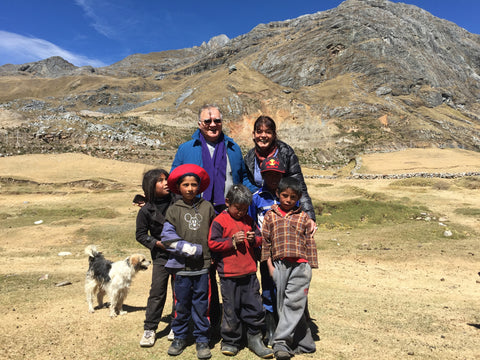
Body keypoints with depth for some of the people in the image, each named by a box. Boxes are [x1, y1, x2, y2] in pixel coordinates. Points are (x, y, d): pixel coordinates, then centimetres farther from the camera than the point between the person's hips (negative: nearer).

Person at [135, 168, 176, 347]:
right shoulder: (146, 210, -6)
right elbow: (140, 234, 0)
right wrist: (157, 243, -11)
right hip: (161, 255, -1)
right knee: (157, 292, -1)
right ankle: (149, 329, 15)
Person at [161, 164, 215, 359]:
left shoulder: (207, 207, 4)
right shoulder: (174, 209, 0)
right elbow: (167, 237, -6)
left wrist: (212, 254, 6)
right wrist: (191, 248, -14)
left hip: (203, 265, 0)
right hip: (181, 266, 0)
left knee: (201, 305, 8)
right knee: (182, 304, 12)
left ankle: (202, 340, 24)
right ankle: (179, 337, 31)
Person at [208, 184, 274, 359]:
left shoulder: (248, 220, 10)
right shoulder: (219, 221, -6)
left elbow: (260, 238, 16)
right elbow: (212, 243, -9)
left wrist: (253, 239, -6)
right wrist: (232, 241, -17)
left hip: (249, 272, 4)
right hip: (229, 274, -4)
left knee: (254, 306, 9)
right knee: (231, 309, 7)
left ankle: (254, 339, 26)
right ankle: (230, 341, 25)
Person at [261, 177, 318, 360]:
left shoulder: (303, 217, 8)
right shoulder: (270, 216, 8)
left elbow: (310, 243, 9)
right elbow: (265, 242, 7)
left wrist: (310, 267, 5)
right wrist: (270, 265, 2)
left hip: (300, 265, -1)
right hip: (280, 265, 1)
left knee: (293, 303, -9)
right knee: (284, 305, 6)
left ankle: (281, 342, -3)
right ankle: (304, 343, 19)